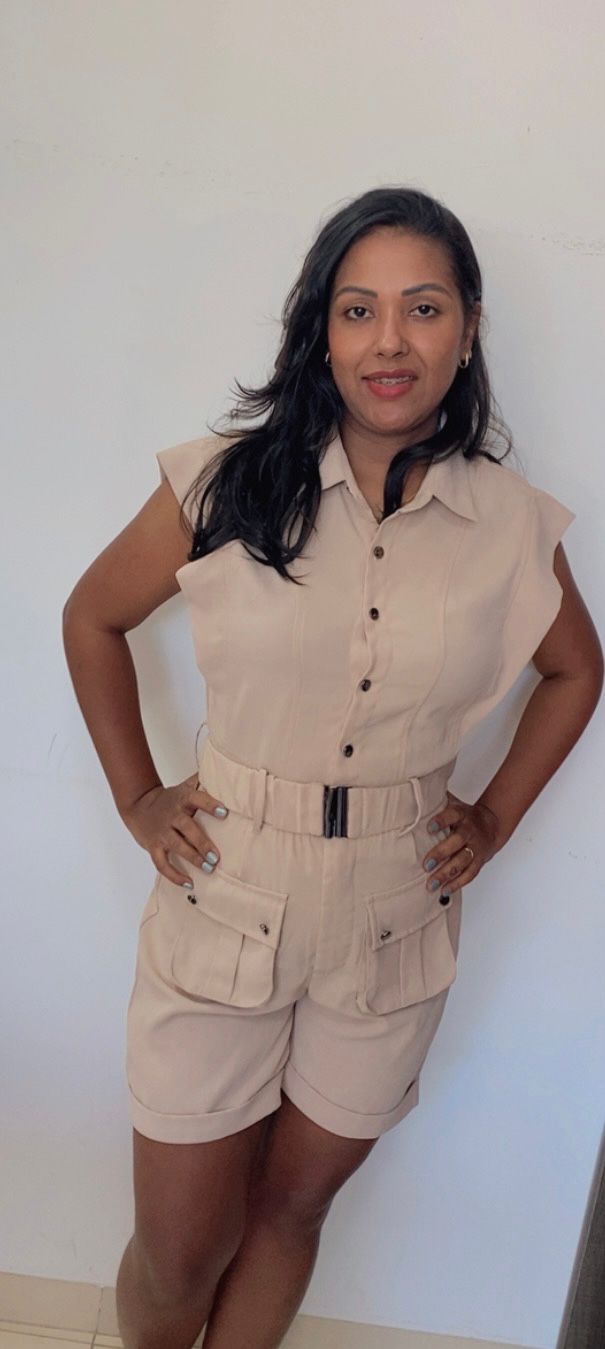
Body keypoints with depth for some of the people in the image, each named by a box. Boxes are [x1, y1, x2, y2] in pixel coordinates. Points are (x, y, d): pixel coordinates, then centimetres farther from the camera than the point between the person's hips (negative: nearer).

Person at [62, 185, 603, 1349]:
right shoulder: (227, 482, -9)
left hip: (394, 927, 2)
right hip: (223, 911, -1)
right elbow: (91, 619, 5)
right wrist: (136, 798, 0)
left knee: (291, 1210, 21)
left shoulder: (512, 523, -4)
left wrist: (496, 818, 5)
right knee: (178, 1253, 14)